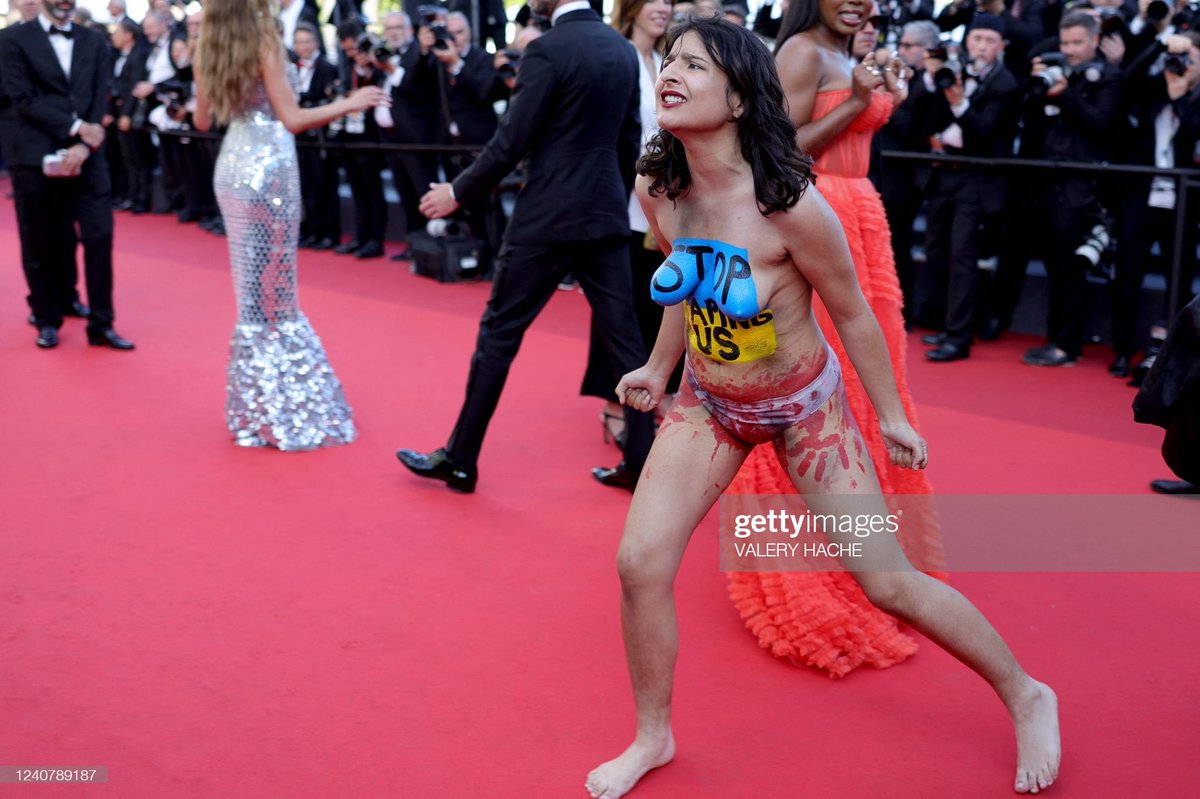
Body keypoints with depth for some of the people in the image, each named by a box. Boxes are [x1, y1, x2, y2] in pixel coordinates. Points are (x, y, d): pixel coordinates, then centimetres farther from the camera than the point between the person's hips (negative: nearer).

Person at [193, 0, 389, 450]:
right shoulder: (264, 42, -10)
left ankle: (259, 403, 21)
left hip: (232, 168, 6)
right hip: (268, 168, -6)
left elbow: (202, 121, 13)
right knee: (274, 288, 1)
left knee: (251, 286, 15)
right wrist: (348, 104, -7)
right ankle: (285, 404, 9)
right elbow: (291, 119, -13)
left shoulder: (209, 49, 7)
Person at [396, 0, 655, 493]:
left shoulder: (548, 49, -13)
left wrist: (459, 193, -2)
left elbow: (511, 142, -14)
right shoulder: (623, 49, 10)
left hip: (547, 219, -6)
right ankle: (642, 463, 12)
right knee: (624, 338, 8)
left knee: (498, 334, 3)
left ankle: (460, 461, 12)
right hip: (607, 217, 7)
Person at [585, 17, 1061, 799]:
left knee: (890, 581, 0)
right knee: (640, 563, -6)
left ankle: (1027, 698, 26)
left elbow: (853, 315, -14)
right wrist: (658, 369, 16)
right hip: (707, 404, 5)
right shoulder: (659, 190, -11)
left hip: (805, 408, -4)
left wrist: (892, 417, -5)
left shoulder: (789, 205, -28)